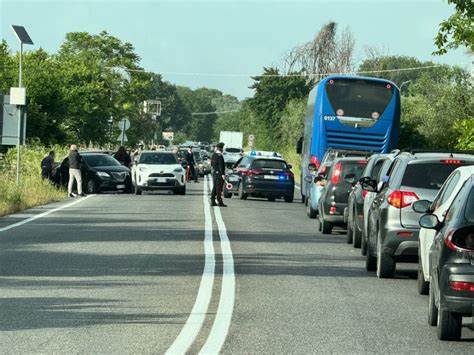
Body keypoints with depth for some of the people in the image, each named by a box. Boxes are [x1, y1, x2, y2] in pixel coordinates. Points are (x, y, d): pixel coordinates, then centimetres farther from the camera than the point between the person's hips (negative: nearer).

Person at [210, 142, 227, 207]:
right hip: (219, 173, -9)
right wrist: (222, 174, -20)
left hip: (214, 173, 9)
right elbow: (220, 166, -20)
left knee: (215, 187, 12)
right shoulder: (219, 156, -16)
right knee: (219, 188, -7)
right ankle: (220, 202, -7)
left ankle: (213, 201, 12)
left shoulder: (213, 155, 12)